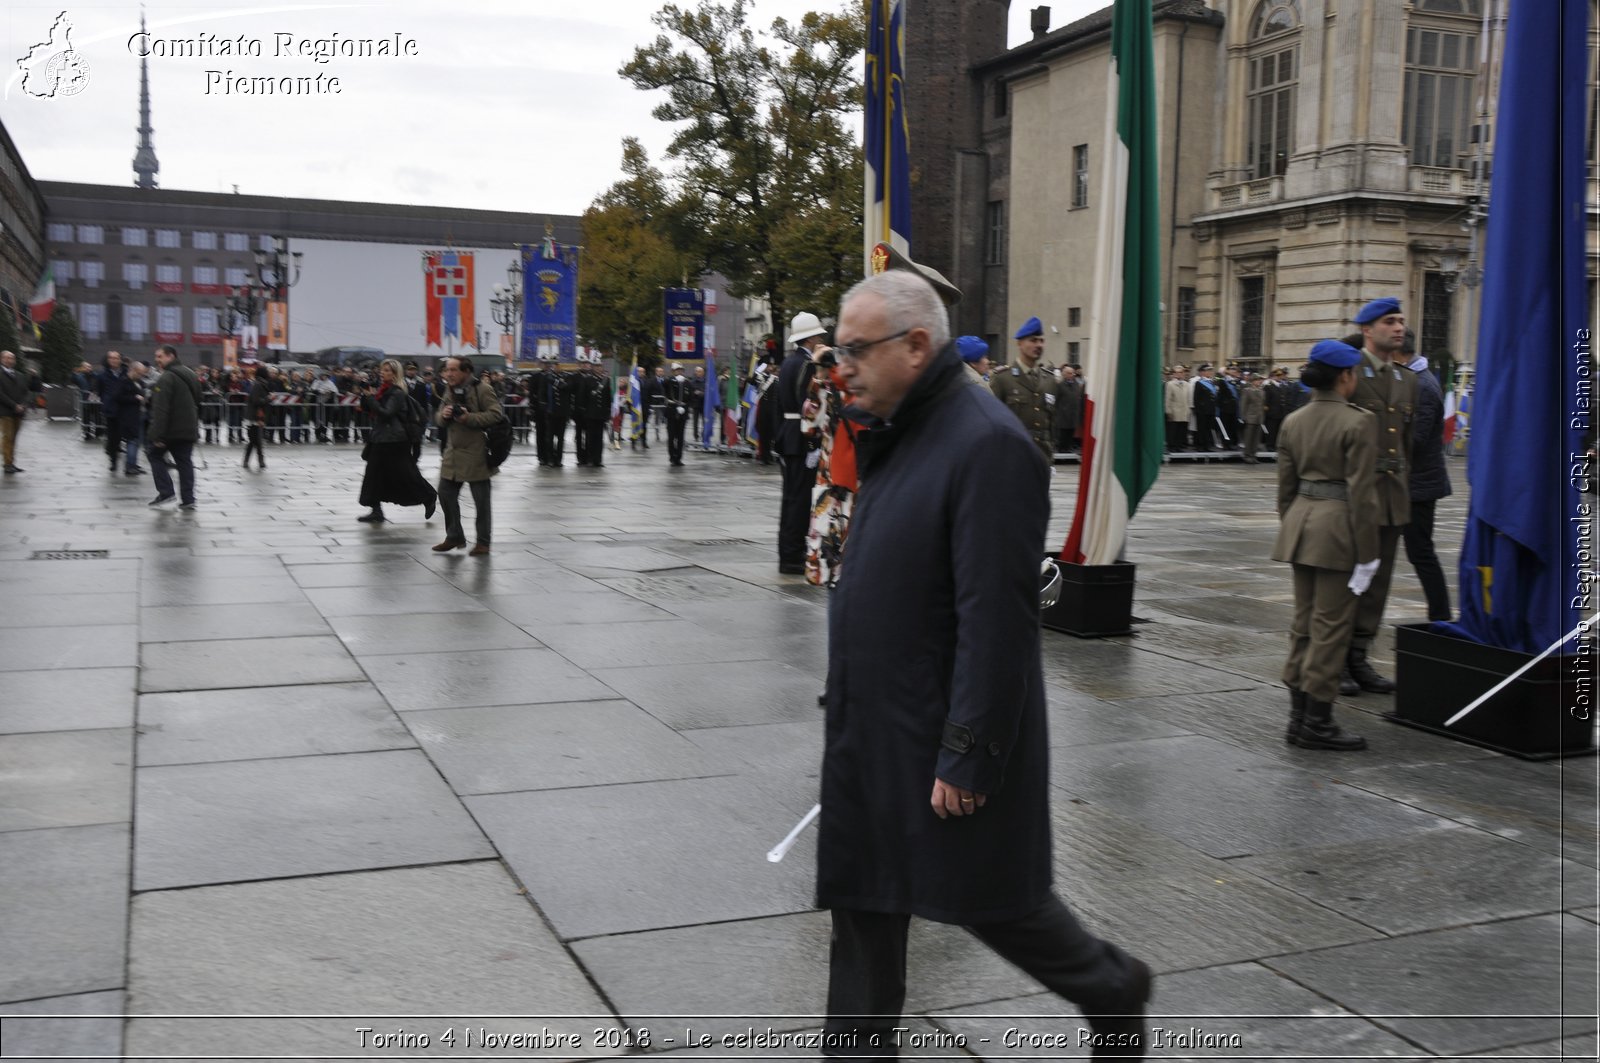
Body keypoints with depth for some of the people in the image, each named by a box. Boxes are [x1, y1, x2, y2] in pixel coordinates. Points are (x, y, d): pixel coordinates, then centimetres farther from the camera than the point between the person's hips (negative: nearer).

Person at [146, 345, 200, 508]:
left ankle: (165, 492, 2)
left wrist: (157, 434, -22)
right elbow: (197, 404, 22)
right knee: (185, 462, 8)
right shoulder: (191, 375, 14)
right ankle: (188, 499, 3)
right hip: (188, 430, 7)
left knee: (156, 455, 11)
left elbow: (161, 409, -21)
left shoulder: (167, 378, -16)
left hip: (171, 429, -7)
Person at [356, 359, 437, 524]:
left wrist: (371, 398, -17)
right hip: (380, 439, 9)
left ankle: (429, 498, 19)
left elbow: (386, 413, -22)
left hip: (394, 441, -9)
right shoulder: (383, 390, 13)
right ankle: (376, 511, 8)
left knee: (405, 475, -1)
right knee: (374, 474, 5)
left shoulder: (397, 393, -13)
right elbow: (369, 410, 17)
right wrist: (365, 397, 1)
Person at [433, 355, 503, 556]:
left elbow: (496, 414, -17)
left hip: (476, 454, -7)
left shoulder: (482, 389, -10)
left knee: (481, 500, 0)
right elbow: (440, 418, 17)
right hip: (453, 452, 7)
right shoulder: (449, 391, 13)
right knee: (446, 494, 7)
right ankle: (454, 536, 22)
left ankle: (483, 542, 10)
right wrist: (444, 415, -7)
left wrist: (469, 418, -24)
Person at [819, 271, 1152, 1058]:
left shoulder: (988, 445, -21)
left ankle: (1110, 992, 33)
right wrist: (850, 715, 18)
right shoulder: (900, 433, 9)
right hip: (872, 727, 9)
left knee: (987, 896, 8)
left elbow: (995, 618, -24)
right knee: (863, 894, 14)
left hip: (942, 734, -8)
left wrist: (968, 756, -22)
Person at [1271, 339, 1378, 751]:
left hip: (1301, 522, 7)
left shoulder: (1292, 422, 8)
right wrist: (1366, 552, -10)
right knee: (1330, 626, -1)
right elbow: (1361, 492, -14)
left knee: (1303, 622, 13)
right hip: (1338, 527, -7)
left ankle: (1298, 716, 18)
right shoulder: (1358, 422, -12)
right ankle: (1316, 721, 3)